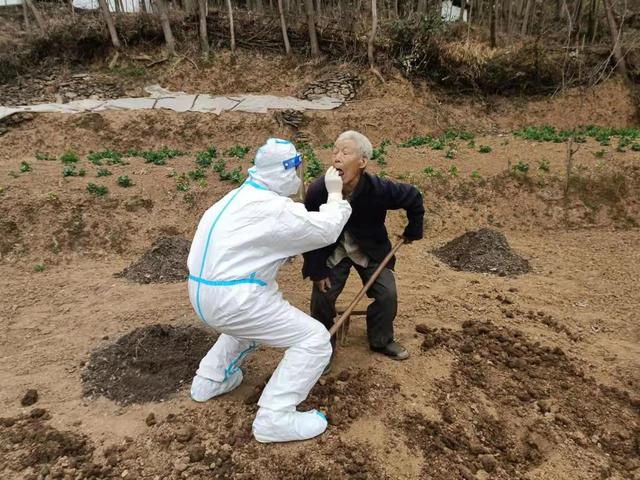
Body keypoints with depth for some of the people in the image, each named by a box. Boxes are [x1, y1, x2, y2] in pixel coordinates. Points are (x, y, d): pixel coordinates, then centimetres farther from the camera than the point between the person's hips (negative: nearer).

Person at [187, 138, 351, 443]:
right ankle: (274, 418, -1)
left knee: (256, 316, 38)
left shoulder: (244, 196, 13)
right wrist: (335, 194, 7)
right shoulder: (273, 208, -16)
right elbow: (326, 230, -7)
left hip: (203, 292, 10)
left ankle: (210, 380, 40)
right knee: (314, 339, -3)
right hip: (231, 297, -10)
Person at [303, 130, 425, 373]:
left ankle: (381, 340, 24)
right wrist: (317, 270, -14)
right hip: (331, 251, -1)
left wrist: (413, 231, 2)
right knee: (322, 297, -10)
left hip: (370, 249, 1)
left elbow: (413, 197, -8)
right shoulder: (318, 190, -29)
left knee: (387, 294, -4)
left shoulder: (379, 189, -29)